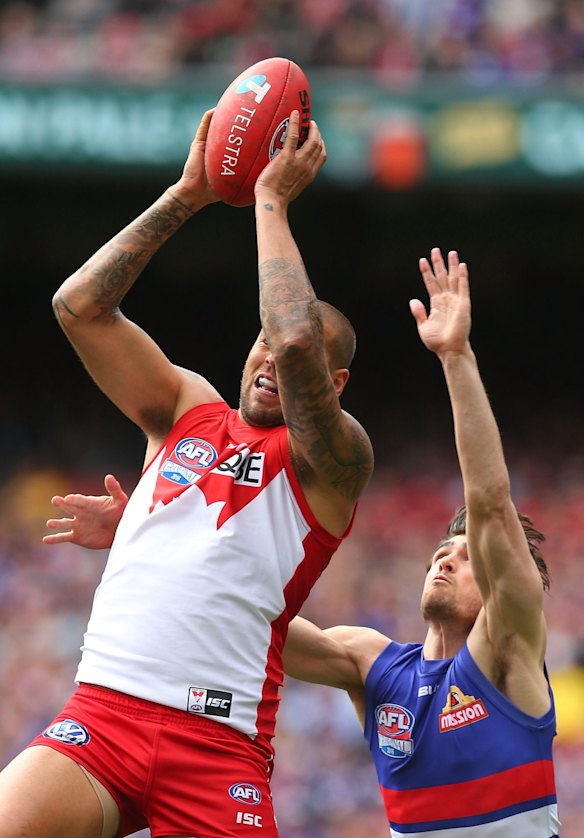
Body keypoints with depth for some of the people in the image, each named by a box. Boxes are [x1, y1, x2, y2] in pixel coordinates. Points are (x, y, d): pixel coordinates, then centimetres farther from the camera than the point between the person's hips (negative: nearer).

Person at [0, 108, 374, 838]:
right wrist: (186, 196, 11)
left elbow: (296, 344, -15)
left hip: (218, 742, -2)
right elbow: (79, 305, 14)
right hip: (99, 710, 2)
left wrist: (271, 200, -4)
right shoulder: (187, 409, 20)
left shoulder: (333, 458, 5)